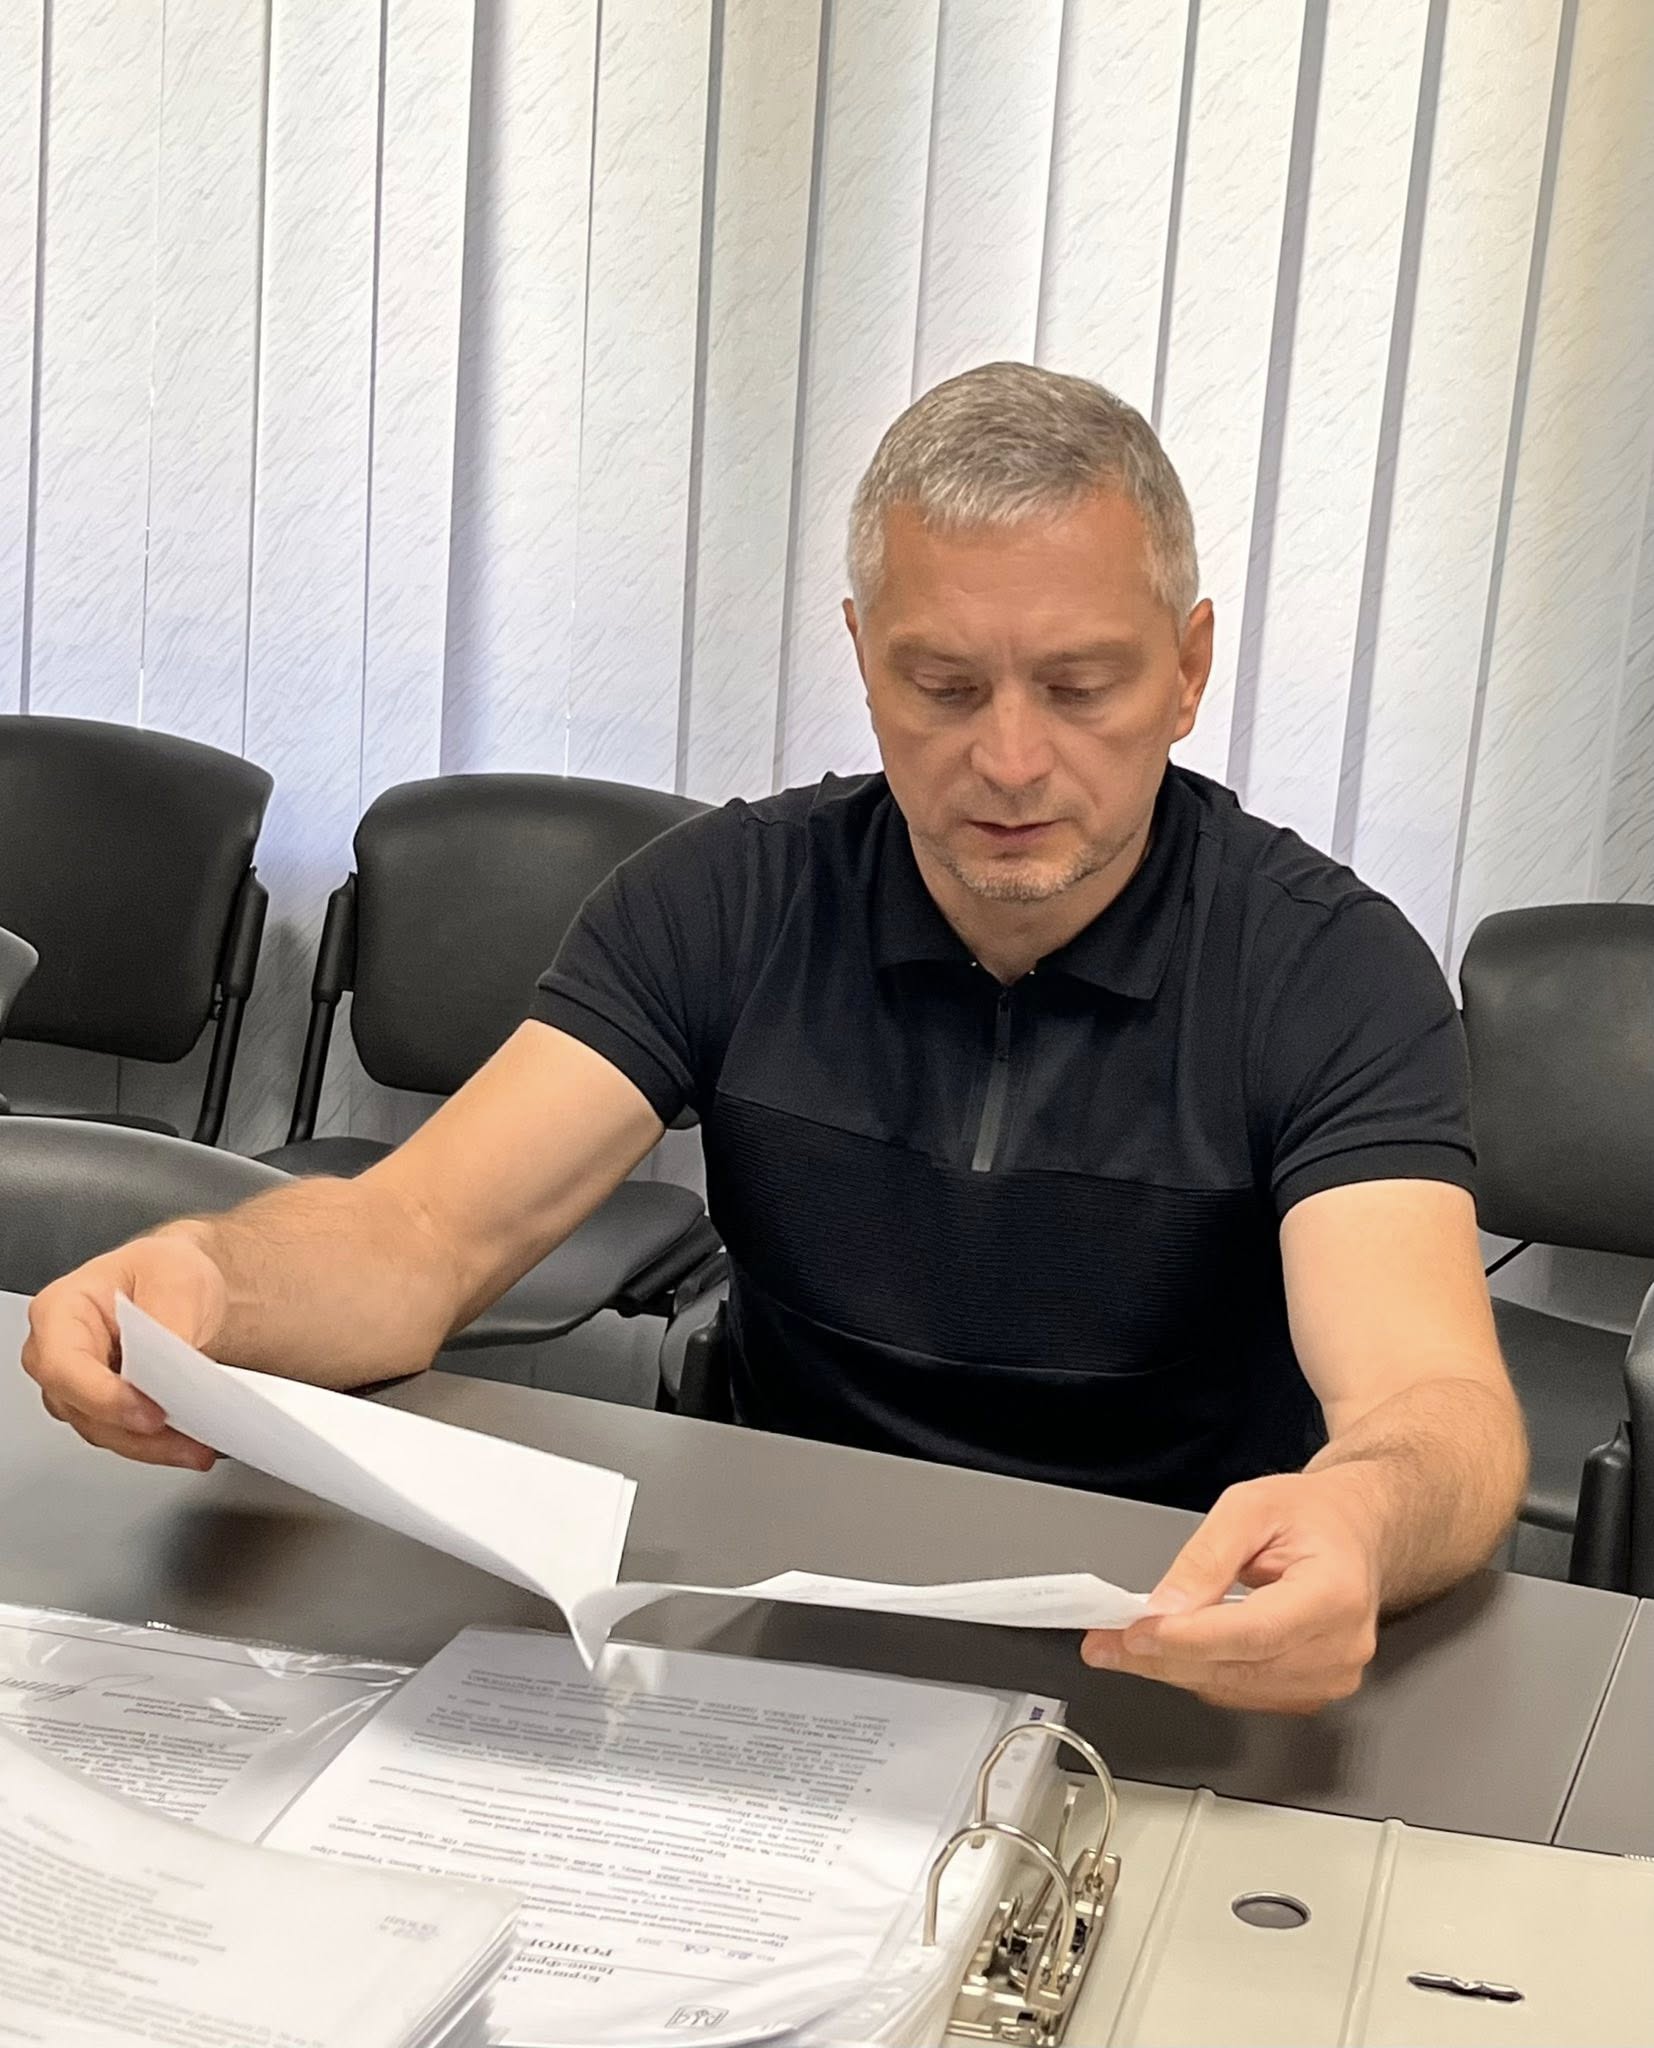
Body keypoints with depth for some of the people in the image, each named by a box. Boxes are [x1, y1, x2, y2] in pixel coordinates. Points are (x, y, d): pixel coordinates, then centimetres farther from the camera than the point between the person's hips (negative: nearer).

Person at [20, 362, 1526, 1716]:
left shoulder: (1330, 971, -11)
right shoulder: (731, 902, -3)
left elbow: (1440, 1412, -24)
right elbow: (415, 1240, -10)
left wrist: (1358, 1521, -50)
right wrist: (205, 1276, -34)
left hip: (1191, 1657, -1)